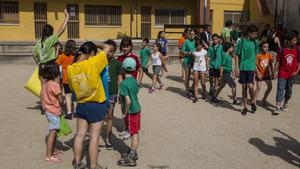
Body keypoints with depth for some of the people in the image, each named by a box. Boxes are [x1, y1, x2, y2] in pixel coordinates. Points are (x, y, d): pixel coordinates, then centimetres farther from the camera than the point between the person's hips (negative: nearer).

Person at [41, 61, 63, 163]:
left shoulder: (44, 82, 2)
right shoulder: (55, 85, -20)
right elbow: (61, 100, -15)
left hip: (48, 110, 9)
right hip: (54, 111, -9)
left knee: (54, 132, 21)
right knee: (52, 132, -3)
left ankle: (54, 151, 34)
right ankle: (49, 156, 2)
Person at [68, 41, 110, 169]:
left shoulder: (71, 68, -4)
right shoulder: (92, 63, -19)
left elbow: (72, 88, 8)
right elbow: (107, 48, -9)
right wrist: (97, 45, 8)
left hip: (81, 105, 5)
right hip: (97, 105, -5)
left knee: (80, 135, 14)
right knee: (94, 136, 4)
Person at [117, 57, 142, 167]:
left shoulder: (124, 83, -21)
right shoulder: (134, 80, 3)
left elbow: (128, 101, -25)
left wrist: (125, 113, -13)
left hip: (131, 112, -8)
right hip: (137, 109, 8)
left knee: (134, 134, -1)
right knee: (135, 133, 16)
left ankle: (131, 159, 9)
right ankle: (133, 153, 30)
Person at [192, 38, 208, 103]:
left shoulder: (204, 52, -4)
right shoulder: (194, 52, 2)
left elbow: (206, 61, 0)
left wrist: (207, 69, -2)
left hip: (202, 69, -2)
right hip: (196, 68, 2)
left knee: (203, 83, 2)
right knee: (195, 82, -3)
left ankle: (204, 92, 33)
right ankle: (196, 96, 1)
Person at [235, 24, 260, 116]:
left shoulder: (255, 42, 4)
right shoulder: (241, 41, -3)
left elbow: (256, 55, 13)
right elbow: (237, 56, 1)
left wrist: (256, 67, 13)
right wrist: (237, 68, -5)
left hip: (251, 67, 0)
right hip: (242, 67, 0)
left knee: (250, 86, -14)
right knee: (244, 87, 6)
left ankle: (253, 102, 14)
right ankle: (245, 107, 18)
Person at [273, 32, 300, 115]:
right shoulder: (282, 50, -7)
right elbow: (277, 61, -3)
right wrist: (274, 72, -7)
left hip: (291, 75, 3)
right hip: (282, 74, -3)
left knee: (289, 91, 12)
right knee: (280, 89, -8)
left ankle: (285, 104, 31)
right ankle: (278, 107, -9)